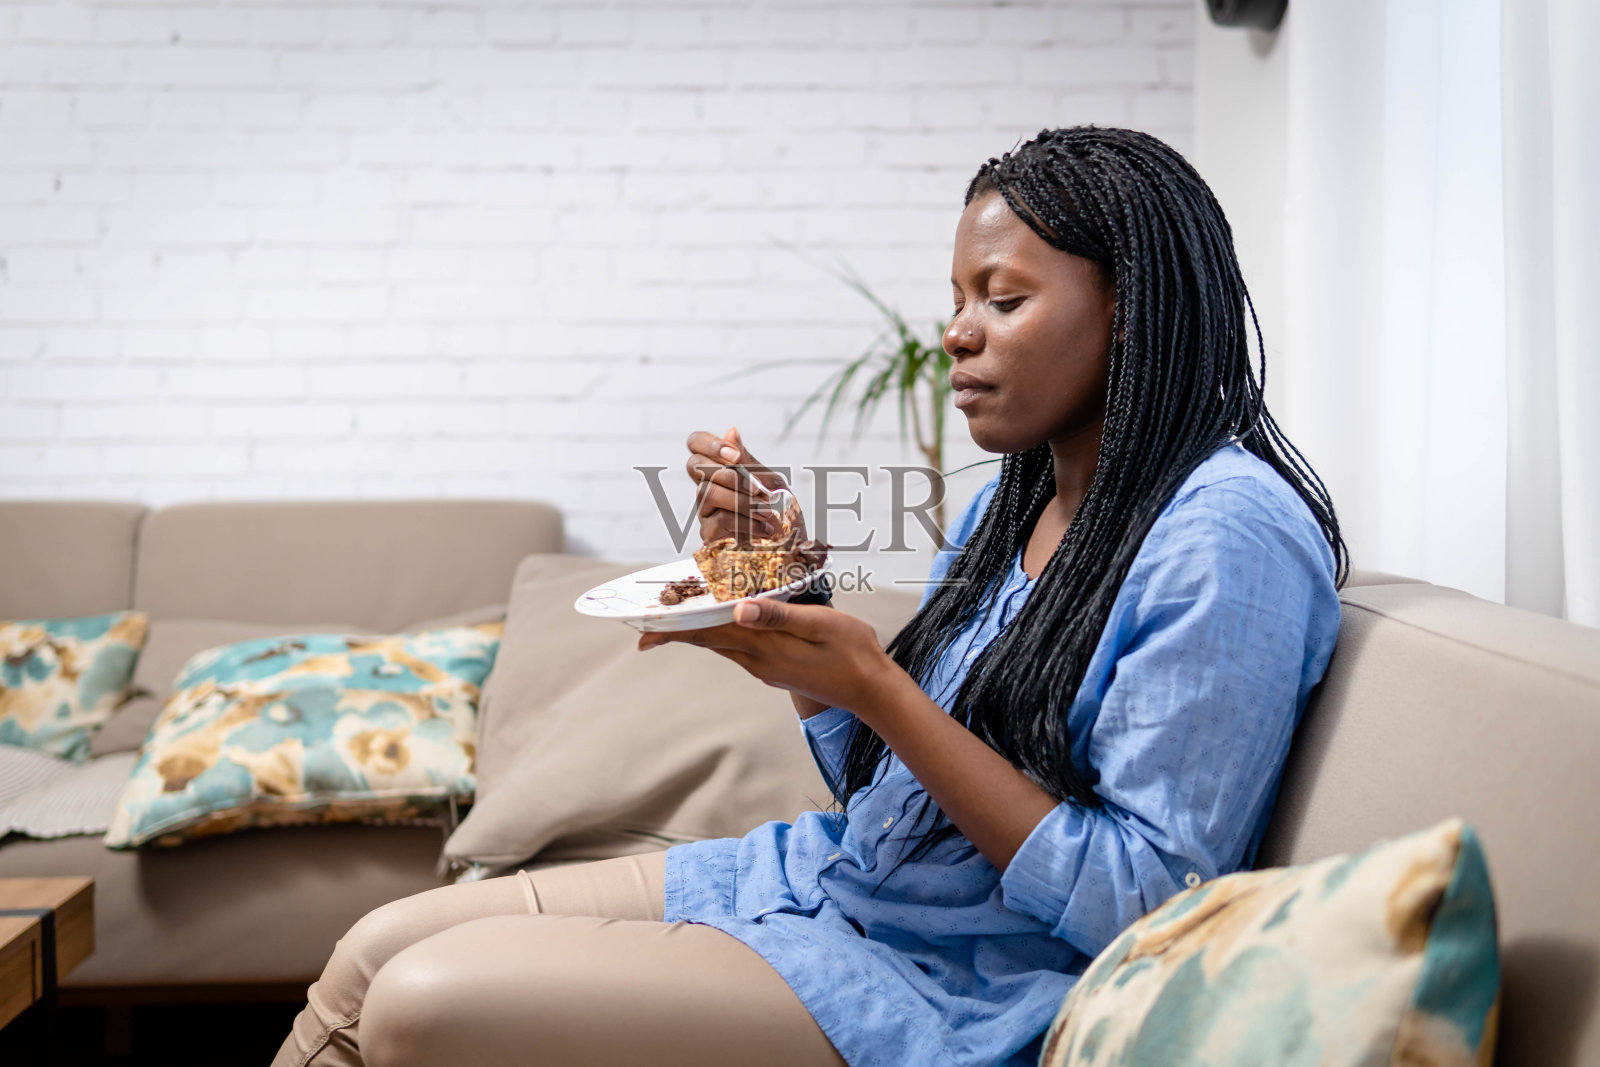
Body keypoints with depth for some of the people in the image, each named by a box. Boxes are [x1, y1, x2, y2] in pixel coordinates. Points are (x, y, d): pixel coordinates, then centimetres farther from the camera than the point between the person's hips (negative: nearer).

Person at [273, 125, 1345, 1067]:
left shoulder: (1229, 538, -17)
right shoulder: (1013, 503, 10)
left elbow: (1142, 905, -21)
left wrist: (874, 687, -24)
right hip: (838, 882, 8)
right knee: (375, 953, 1)